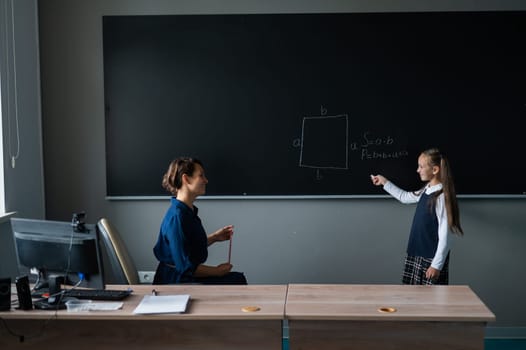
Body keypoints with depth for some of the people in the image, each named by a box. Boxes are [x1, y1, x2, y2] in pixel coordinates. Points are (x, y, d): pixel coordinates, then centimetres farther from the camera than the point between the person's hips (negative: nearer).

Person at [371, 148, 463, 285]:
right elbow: (405, 197, 28)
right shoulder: (426, 191, 6)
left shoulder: (442, 196, -18)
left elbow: (444, 235, -19)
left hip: (432, 258, -8)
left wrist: (437, 265, -18)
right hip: (416, 254, 8)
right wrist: (385, 182, 26)